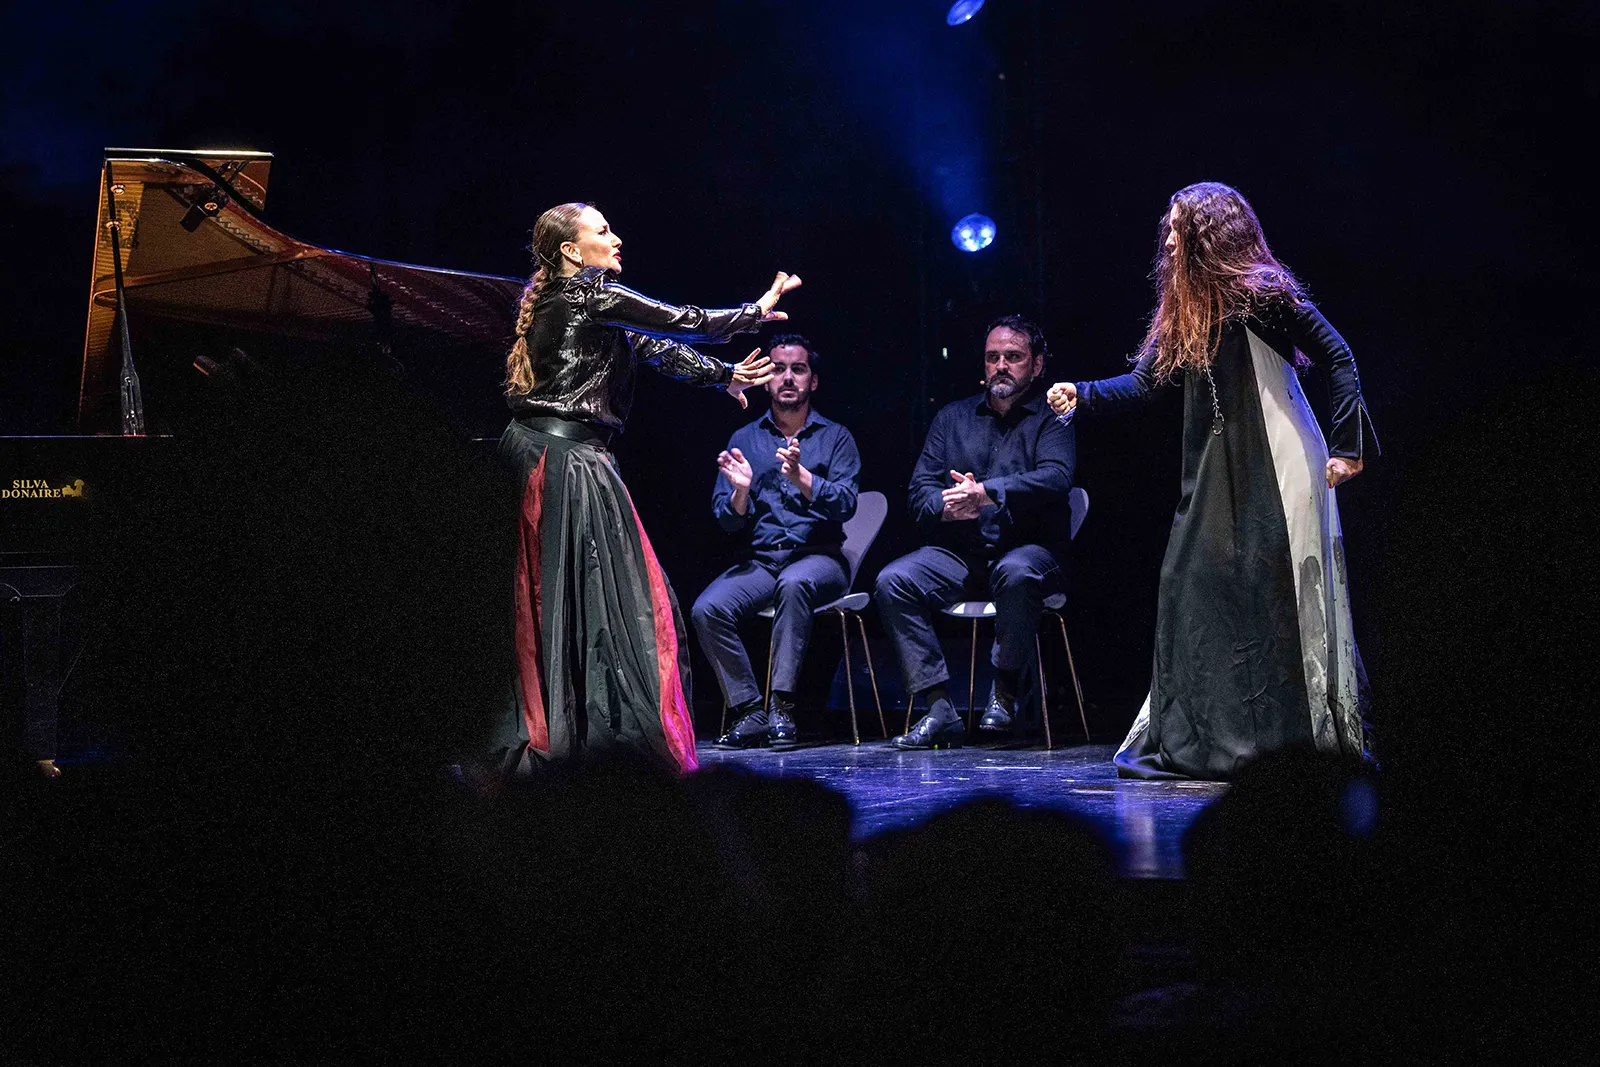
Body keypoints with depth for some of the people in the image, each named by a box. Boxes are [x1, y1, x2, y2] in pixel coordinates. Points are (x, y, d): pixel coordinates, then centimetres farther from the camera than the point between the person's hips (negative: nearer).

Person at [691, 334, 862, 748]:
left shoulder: (835, 437, 8)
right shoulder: (744, 439, 14)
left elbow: (844, 504, -8)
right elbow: (727, 520, 8)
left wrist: (802, 478, -25)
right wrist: (741, 489, -14)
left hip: (819, 558, -3)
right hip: (760, 560, 3)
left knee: (794, 583, -38)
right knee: (707, 610, -26)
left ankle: (781, 706, -36)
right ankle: (749, 713, -20)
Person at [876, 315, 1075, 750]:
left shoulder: (1051, 416, 4)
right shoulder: (953, 417, 17)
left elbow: (1056, 477, -15)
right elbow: (920, 489, 9)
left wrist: (987, 493, -27)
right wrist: (947, 506, -15)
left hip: (1030, 547, -4)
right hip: (959, 550, 4)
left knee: (1016, 573, -40)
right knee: (892, 582, -22)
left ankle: (1004, 692, -19)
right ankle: (939, 710, -25)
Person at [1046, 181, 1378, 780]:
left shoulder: (1261, 292, -9)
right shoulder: (1182, 309, 13)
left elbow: (1338, 359, -8)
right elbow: (1142, 382, 12)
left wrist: (1347, 446, -12)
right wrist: (1081, 395, -3)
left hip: (1278, 470, -7)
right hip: (1216, 473, 7)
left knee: (1282, 600, -5)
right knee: (1194, 591, 3)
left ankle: (1327, 741, 4)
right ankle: (1191, 743, 9)